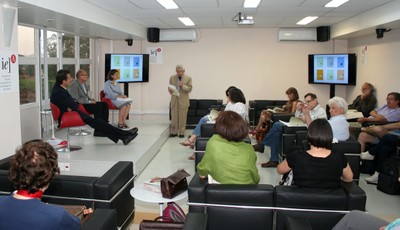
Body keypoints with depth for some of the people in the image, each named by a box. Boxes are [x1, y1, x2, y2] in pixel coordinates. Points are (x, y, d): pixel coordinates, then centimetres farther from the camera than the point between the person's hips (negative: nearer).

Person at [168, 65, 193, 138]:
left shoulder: (188, 78, -1)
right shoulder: (172, 77, 7)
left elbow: (190, 89, -4)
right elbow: (169, 87, 10)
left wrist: (183, 86, -20)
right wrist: (170, 90, -13)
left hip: (183, 101, -2)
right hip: (174, 100, 2)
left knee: (182, 118, 2)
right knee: (174, 117, 6)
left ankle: (181, 132, 11)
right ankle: (174, 132, 15)